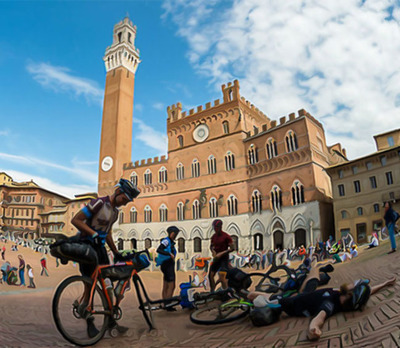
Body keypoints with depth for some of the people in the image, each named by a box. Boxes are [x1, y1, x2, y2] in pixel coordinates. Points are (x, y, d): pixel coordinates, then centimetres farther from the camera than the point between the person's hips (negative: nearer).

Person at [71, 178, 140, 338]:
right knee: (90, 283, -2)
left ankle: (110, 320, 14)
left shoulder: (115, 211, 10)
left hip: (100, 247, 8)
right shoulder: (99, 203, -16)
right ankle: (89, 323, 12)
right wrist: (94, 233, -27)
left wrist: (116, 253, 16)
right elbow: (75, 220, -19)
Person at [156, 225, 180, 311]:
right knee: (171, 286, -10)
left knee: (166, 286, 12)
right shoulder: (166, 240, -11)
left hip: (169, 266, 9)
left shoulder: (171, 242, 18)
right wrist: (169, 254, -33)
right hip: (167, 265, -9)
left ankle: (165, 305, 19)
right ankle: (168, 305, -6)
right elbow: (158, 250, -26)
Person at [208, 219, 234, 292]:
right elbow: (211, 246, 21)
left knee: (222, 276, -19)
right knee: (211, 275, 8)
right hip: (216, 258, 7)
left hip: (224, 258, -7)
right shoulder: (214, 236, 6)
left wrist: (221, 253, -22)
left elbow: (232, 248, -15)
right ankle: (212, 292, 22)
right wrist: (213, 251, -1)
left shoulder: (226, 236, -13)